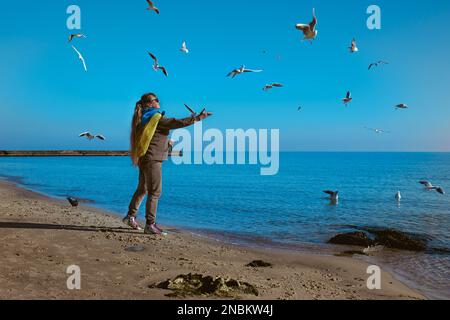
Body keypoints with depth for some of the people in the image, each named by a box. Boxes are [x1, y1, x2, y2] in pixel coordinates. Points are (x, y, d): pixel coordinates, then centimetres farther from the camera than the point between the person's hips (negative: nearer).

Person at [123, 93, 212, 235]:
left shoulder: (144, 119, 16)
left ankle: (131, 216, 28)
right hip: (152, 159, -10)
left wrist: (166, 142, 18)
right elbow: (178, 122, -17)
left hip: (143, 159, 10)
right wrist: (198, 117, -12)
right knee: (154, 192, -5)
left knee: (142, 189, 20)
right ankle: (150, 225, -2)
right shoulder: (156, 118, -13)